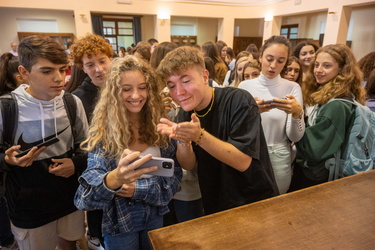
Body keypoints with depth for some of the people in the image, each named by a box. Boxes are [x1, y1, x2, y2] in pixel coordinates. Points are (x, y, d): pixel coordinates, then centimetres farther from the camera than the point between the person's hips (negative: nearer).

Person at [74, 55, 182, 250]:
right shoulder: (103, 131, -17)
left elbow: (174, 176, -5)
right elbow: (85, 197, -26)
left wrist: (138, 188, -20)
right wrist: (114, 179, -47)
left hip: (155, 215, 3)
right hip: (119, 220, -2)